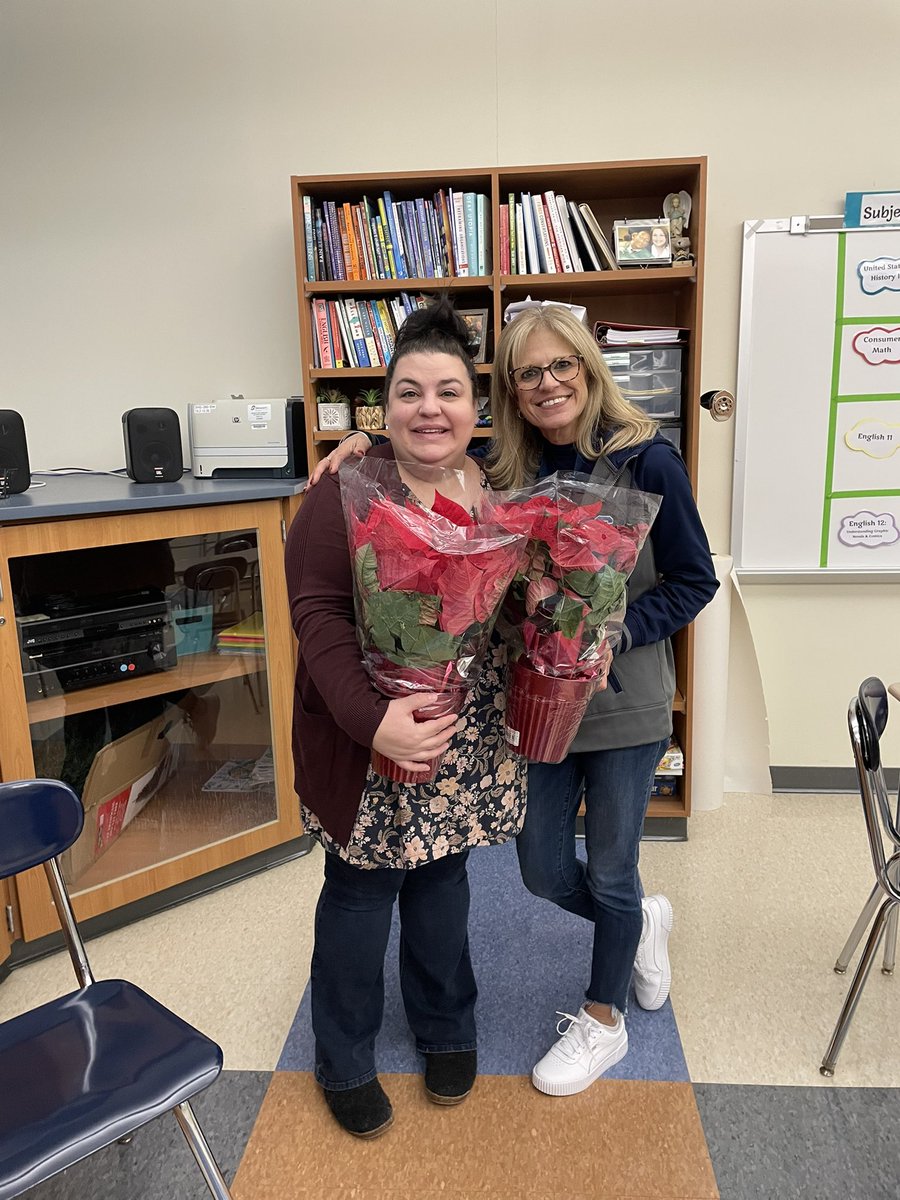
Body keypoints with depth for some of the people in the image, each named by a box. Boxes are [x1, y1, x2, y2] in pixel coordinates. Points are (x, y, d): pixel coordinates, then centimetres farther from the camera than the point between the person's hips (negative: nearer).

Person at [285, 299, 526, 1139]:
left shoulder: (497, 487, 2)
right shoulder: (348, 490, -14)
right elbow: (316, 610, -20)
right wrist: (371, 718, -30)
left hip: (467, 740, 5)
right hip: (369, 738, -4)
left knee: (442, 876, 21)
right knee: (362, 890, 11)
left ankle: (446, 1029, 46)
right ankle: (343, 1061, 37)